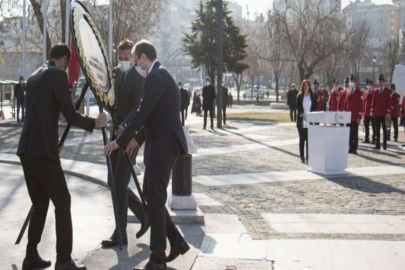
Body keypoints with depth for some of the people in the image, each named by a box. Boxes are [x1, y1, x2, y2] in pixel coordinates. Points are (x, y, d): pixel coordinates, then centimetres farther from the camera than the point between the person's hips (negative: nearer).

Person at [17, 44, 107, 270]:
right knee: (62, 202, -1)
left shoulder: (35, 76, 20)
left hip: (27, 149, 8)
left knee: (40, 204, 15)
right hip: (42, 150, -8)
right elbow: (71, 115, -10)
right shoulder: (58, 74, -6)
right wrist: (95, 123, 6)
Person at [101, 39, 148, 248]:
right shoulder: (115, 73, 13)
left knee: (120, 183, -8)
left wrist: (125, 125, -33)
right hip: (116, 132, 8)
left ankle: (120, 234, 0)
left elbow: (140, 105, -20)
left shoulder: (139, 76, -9)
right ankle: (144, 214, 28)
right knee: (114, 182, 10)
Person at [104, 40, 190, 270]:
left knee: (155, 199, -4)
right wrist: (137, 138, 28)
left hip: (164, 145, -10)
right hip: (162, 143, 10)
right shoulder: (160, 75, 17)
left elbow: (143, 113, -20)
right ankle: (177, 242, 19)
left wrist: (120, 141, -16)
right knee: (151, 195, 14)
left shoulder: (156, 76, -15)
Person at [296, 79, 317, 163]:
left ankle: (308, 157, 0)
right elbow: (298, 108, 2)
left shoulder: (313, 96, 5)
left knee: (309, 139, -3)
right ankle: (302, 157, 9)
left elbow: (315, 108, 4)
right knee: (302, 139, 5)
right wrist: (302, 115, -14)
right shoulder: (299, 96, 5)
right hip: (301, 121, 0)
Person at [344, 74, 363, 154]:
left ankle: (354, 149, 2)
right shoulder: (348, 92, 14)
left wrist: (359, 117, -12)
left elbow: (361, 106, -7)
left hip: (355, 117, -5)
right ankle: (350, 148, 11)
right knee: (349, 133, 6)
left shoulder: (359, 93, -3)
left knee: (355, 133, -1)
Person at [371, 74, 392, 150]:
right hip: (376, 113, 3)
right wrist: (372, 111, 4)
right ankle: (377, 145, 8)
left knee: (384, 129, 2)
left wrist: (388, 112, -10)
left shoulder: (388, 91, 0)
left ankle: (384, 145, 5)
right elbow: (373, 101, 11)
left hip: (384, 114, -3)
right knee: (377, 130, 5)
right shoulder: (375, 91, 10)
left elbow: (389, 102, -4)